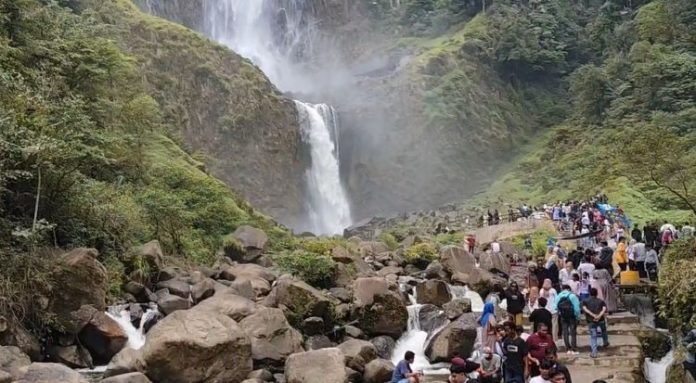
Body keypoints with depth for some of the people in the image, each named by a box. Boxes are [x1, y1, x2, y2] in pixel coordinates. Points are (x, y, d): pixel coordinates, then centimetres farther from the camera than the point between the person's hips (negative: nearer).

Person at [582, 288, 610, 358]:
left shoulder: (585, 301, 8)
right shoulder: (601, 301, 9)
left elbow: (584, 309, -11)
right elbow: (604, 309, -9)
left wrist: (593, 315, -15)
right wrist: (599, 316, -19)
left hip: (591, 321, -1)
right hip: (601, 320, 1)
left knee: (593, 336, 2)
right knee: (604, 331, 30)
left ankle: (594, 352, -4)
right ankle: (606, 343, 49)